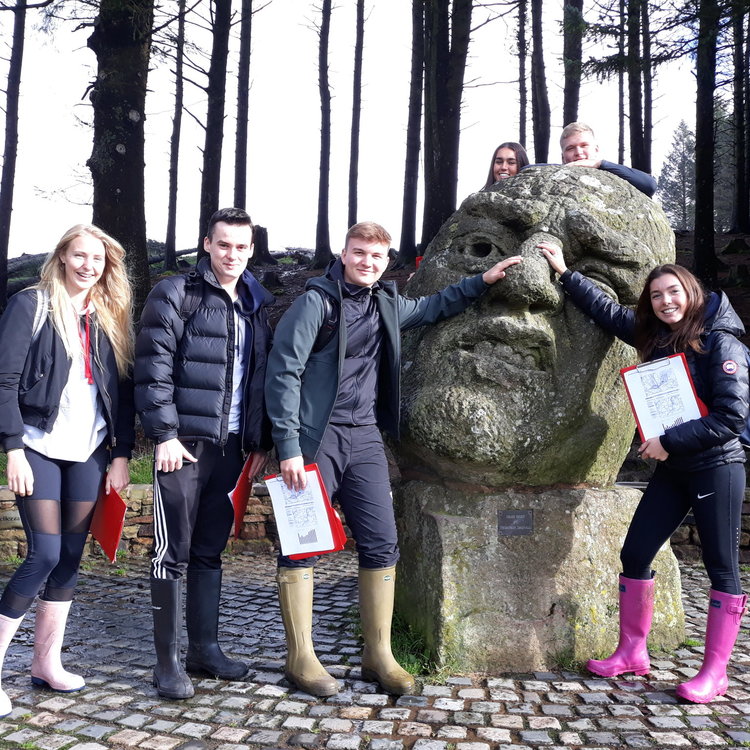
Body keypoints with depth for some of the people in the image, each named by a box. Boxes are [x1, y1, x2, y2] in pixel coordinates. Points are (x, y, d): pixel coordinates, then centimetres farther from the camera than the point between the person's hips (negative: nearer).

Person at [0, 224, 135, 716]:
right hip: (40, 448, -4)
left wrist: (122, 454, 4)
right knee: (45, 555, -9)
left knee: (70, 558, 8)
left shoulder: (111, 318, 10)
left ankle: (47, 662, 20)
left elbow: (123, 391, 9)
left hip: (89, 453, 4)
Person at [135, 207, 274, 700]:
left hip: (230, 445, 6)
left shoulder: (256, 305, 16)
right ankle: (168, 659, 9)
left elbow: (262, 378, 17)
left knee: (211, 550, 13)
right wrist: (164, 434, -15)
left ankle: (205, 647, 23)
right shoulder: (176, 295, -2)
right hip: (184, 442, -5)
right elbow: (153, 368, -9)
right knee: (173, 552, 0)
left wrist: (261, 443, 12)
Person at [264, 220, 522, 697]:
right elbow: (284, 372, -11)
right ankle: (301, 658, 13)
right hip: (316, 438, -6)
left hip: (364, 438, 6)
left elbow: (430, 308, 31)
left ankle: (378, 655, 16)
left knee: (382, 545, 4)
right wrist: (288, 446, -15)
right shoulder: (316, 301, -8)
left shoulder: (386, 304, 12)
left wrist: (482, 281, 25)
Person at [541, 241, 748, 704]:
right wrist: (565, 274, 13)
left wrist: (670, 440, -17)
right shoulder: (657, 338, 7)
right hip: (671, 469, 7)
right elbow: (608, 311, 16)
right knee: (635, 554, 6)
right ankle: (632, 652, 19)